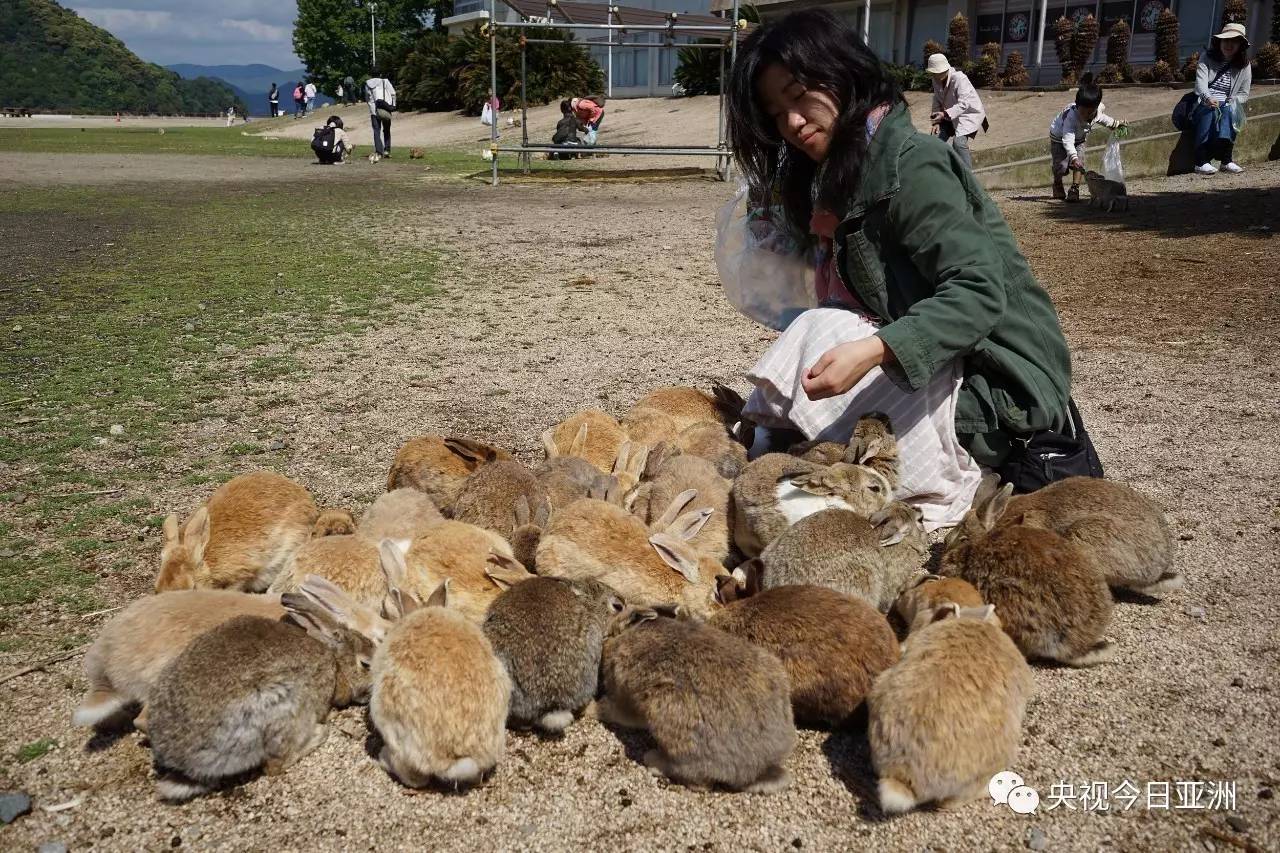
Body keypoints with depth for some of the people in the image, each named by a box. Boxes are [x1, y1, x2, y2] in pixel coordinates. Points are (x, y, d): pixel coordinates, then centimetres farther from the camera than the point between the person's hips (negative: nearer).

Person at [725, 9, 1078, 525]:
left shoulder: (906, 163, -15)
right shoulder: (838, 175, 13)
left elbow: (980, 290, -26)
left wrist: (870, 352, -38)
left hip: (996, 389, -8)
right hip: (933, 370, 8)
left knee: (821, 336, -25)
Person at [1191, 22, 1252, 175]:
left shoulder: (1244, 66, 10)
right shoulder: (1207, 58, 6)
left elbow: (1244, 94, 11)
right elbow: (1200, 82, -10)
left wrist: (1232, 101, -12)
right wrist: (1208, 98, -30)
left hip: (1227, 106, 1)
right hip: (1203, 104, -1)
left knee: (1227, 110, -35)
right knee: (1210, 110, -36)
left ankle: (1226, 159, -45)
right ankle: (1201, 161, -46)